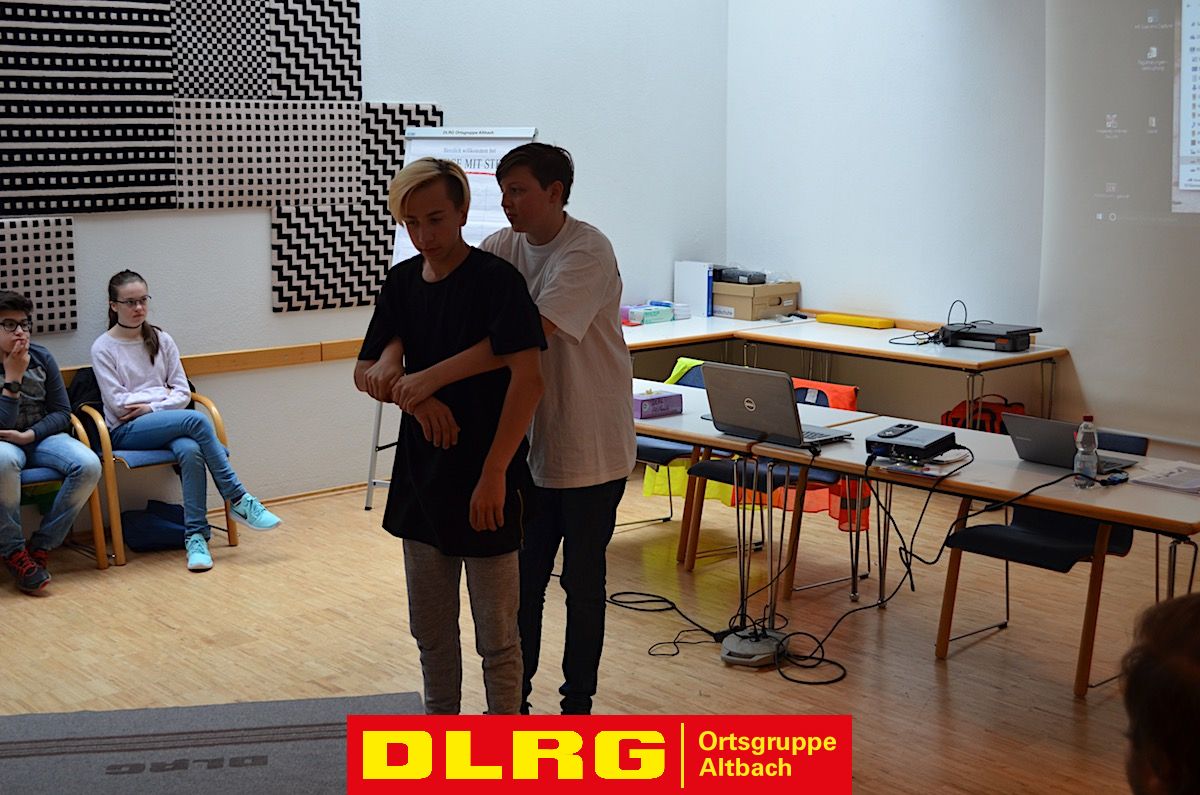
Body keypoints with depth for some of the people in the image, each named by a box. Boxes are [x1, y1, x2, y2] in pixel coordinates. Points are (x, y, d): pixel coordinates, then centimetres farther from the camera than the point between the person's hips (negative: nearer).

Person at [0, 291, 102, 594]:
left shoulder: (41, 358, -1)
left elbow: (62, 413, 2)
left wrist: (28, 435, -14)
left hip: (42, 436, 4)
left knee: (88, 465, -27)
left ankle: (41, 546, -13)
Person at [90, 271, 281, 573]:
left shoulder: (161, 340, 12)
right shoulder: (103, 348, 1)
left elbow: (183, 394, 8)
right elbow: (118, 403, -6)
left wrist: (152, 407, -8)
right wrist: (162, 394, -2)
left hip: (166, 423, 4)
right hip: (126, 432, -3)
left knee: (190, 451, -34)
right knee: (196, 420, -32)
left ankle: (195, 536, -32)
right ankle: (238, 500, -26)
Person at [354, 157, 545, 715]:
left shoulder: (496, 280, -15)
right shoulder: (401, 282, 6)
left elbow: (527, 380, -22)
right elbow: (366, 373, 7)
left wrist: (494, 473, -26)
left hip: (485, 481, -6)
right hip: (421, 474, 7)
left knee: (496, 635, 5)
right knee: (430, 627, 18)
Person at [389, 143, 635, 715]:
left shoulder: (587, 252, -20)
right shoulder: (500, 249, 0)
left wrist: (434, 377, -37)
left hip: (591, 449, -5)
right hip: (529, 444, 5)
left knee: (583, 583, 9)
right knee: (522, 579, 11)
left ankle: (578, 703, 25)